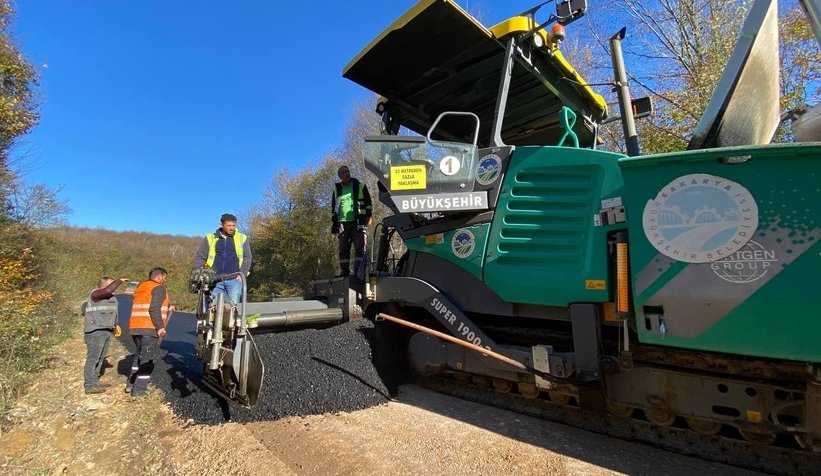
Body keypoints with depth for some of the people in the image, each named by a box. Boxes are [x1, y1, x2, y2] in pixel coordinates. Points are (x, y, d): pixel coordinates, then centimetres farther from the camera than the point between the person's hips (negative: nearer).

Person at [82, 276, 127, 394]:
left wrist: (115, 325, 20)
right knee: (93, 358, -5)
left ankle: (94, 381, 23)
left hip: (107, 331, 9)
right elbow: (108, 290, -33)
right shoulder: (95, 294, -11)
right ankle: (89, 386, 0)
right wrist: (119, 281, -21)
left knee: (101, 358, 13)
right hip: (95, 331, -9)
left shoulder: (112, 297, 14)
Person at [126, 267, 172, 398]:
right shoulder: (159, 288, -7)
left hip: (135, 327, 8)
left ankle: (131, 384, 28)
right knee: (147, 358, -2)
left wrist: (166, 309, 30)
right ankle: (138, 390, -1)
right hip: (149, 328, -8)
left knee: (139, 354, 22)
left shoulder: (140, 286, 21)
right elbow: (154, 309, -18)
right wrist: (160, 326, -17)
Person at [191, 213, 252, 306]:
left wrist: (242, 274, -7)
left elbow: (247, 258, 6)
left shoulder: (242, 238, 10)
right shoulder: (210, 238, 12)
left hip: (234, 280, -1)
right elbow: (200, 257, 10)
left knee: (233, 305, -12)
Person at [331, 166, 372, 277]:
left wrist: (368, 216, -3)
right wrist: (333, 223, 14)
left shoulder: (360, 186, 9)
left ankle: (358, 271, -5)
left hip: (358, 223, -3)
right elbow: (333, 207, 21)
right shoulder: (336, 189, 17)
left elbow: (368, 203, 9)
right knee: (343, 249, 2)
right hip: (343, 223, 3)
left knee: (360, 248, -8)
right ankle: (344, 272, 7)